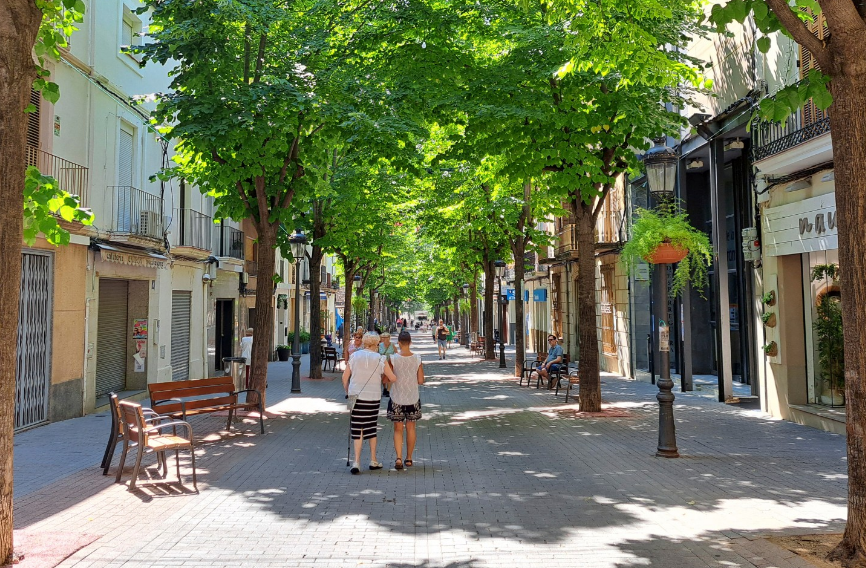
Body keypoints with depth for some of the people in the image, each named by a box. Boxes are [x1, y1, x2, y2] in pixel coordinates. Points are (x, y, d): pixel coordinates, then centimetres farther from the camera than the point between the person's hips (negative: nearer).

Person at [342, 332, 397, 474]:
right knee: (372, 428, 15)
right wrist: (383, 376, 20)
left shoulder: (354, 356, 0)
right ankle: (373, 461, 23)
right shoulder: (380, 359, -4)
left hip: (355, 397, 0)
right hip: (373, 398, 0)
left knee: (357, 430, 2)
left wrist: (347, 392, 17)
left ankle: (357, 462, -8)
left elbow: (345, 377, 4)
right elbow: (392, 378, -1)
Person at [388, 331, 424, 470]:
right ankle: (409, 459, 22)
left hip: (397, 399, -1)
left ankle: (399, 458, -7)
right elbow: (421, 381, -3)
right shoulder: (417, 359, -7)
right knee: (411, 428, 15)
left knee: (398, 430, 8)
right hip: (413, 399, 2)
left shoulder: (393, 358, -12)